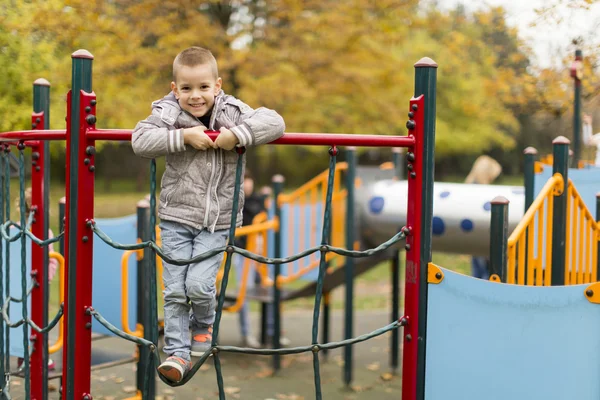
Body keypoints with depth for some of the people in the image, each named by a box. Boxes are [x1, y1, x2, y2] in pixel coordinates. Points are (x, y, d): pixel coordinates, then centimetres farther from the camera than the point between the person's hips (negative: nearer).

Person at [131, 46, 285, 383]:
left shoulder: (232, 112, -6)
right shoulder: (169, 113, -7)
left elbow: (275, 123, -15)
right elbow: (140, 140, -20)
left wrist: (236, 135, -26)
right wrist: (183, 136, -27)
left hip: (216, 220, -1)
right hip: (176, 217, 1)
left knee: (200, 284, -8)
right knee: (175, 289, 0)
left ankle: (204, 324, 25)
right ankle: (178, 353, 12)